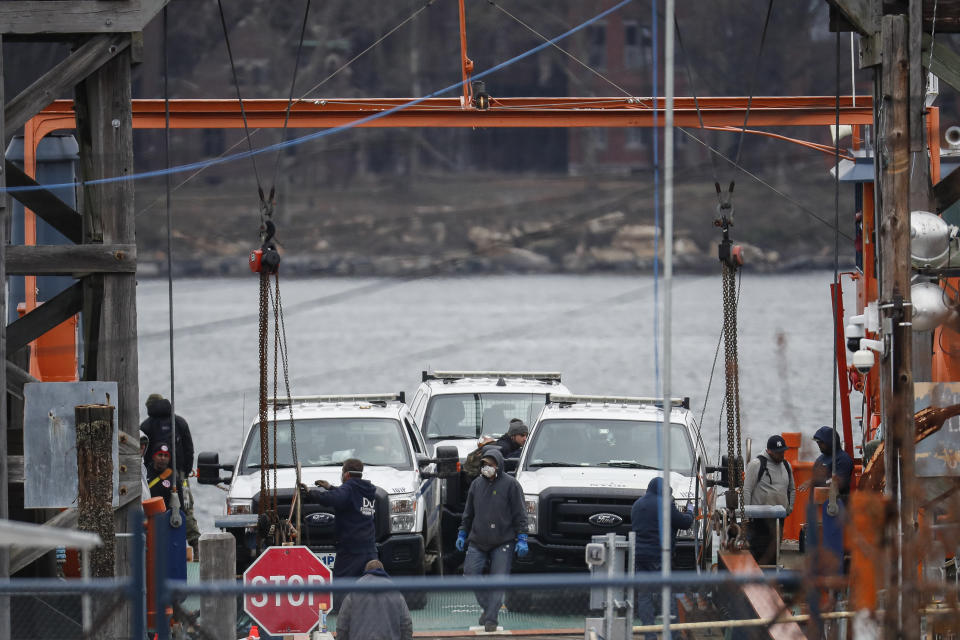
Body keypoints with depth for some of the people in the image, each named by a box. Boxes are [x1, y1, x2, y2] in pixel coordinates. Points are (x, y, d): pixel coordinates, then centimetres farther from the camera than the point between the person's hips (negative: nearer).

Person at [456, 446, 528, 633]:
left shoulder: (510, 484, -3)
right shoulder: (477, 484, 11)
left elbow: (519, 514, -3)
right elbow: (469, 512, 20)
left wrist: (522, 538, -8)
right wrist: (462, 534, 16)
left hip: (503, 543, -4)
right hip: (478, 541, 4)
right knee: (470, 574, -4)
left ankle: (491, 618, -2)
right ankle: (487, 606, 14)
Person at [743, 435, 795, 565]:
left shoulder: (786, 465, 15)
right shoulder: (756, 464, -6)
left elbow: (792, 490, 29)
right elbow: (746, 490, -9)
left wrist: (789, 508, 18)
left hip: (779, 518, 6)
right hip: (759, 519, -6)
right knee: (757, 550, -8)